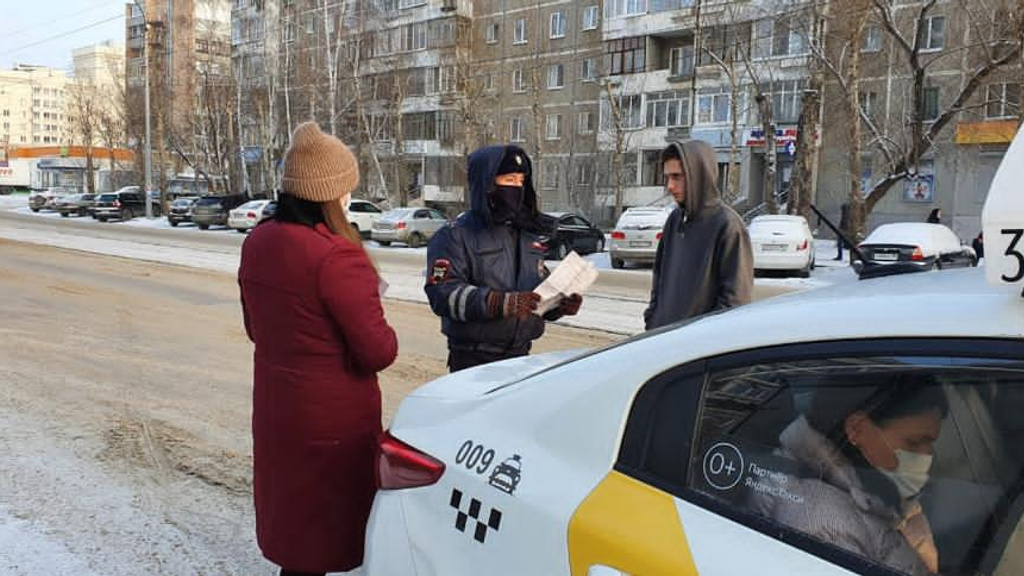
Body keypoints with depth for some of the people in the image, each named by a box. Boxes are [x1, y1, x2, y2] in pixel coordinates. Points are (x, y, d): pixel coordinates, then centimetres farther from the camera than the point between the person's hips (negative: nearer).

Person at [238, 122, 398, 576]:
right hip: (333, 417, -7)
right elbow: (379, 352, -22)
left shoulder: (257, 243, 0)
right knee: (323, 537, 11)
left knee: (291, 524, 24)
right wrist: (378, 324, -2)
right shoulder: (337, 256, -25)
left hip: (275, 406, 7)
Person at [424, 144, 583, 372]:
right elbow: (443, 293, -19)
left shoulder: (529, 236, 14)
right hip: (473, 360, -6)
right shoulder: (456, 236, -7)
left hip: (520, 355, 6)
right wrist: (500, 302, -29)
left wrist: (560, 304, -1)